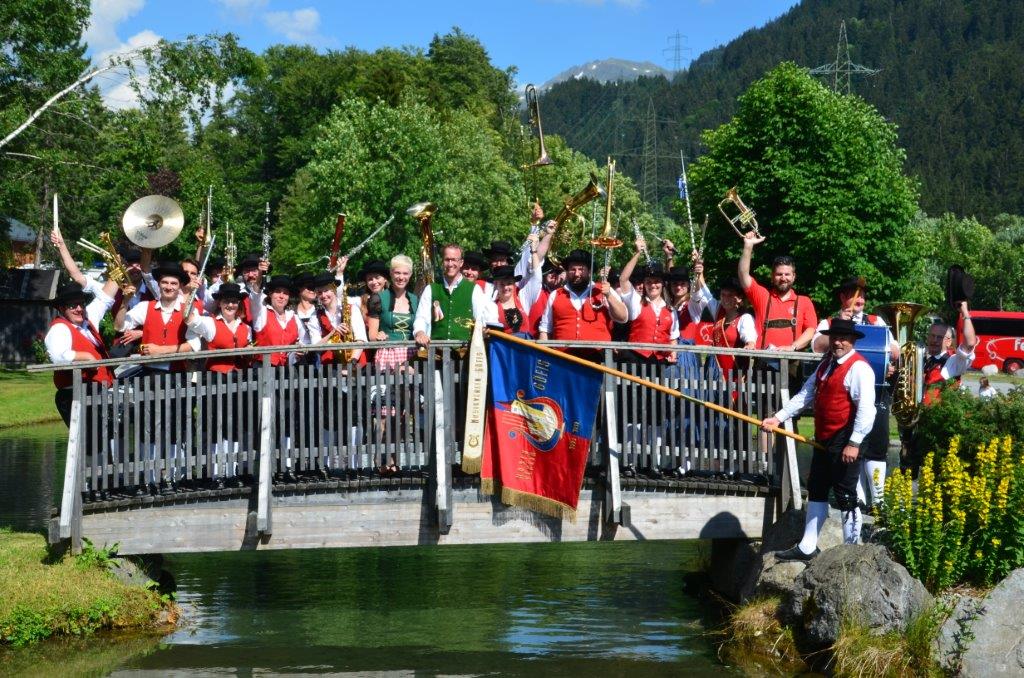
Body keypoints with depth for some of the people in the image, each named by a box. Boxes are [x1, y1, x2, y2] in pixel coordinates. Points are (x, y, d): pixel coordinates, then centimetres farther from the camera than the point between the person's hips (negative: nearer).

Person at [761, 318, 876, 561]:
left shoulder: (858, 367, -16)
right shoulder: (827, 363, 12)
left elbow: (866, 408, -22)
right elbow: (806, 395, 13)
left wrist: (854, 443, -25)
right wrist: (778, 417, 5)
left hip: (845, 443, -9)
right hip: (823, 440, 9)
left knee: (846, 497, -2)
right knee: (816, 492, 17)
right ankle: (807, 548, 28)